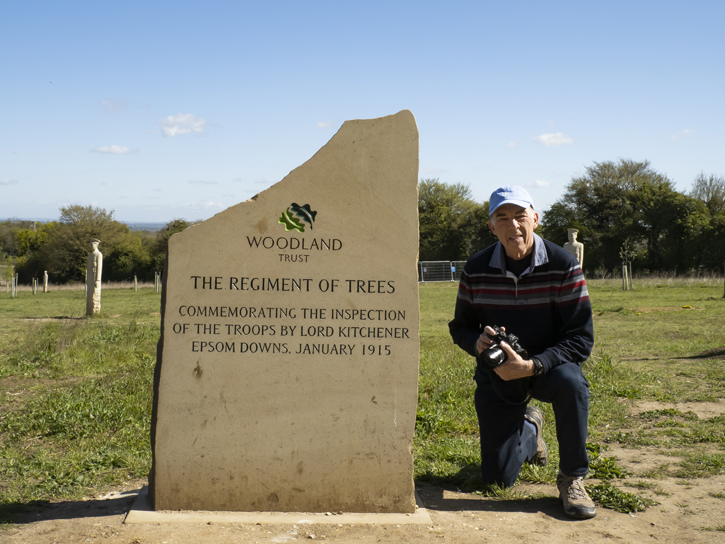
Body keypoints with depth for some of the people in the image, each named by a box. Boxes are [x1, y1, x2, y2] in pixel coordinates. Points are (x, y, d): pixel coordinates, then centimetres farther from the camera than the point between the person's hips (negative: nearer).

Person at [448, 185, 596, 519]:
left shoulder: (563, 266, -17)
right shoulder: (476, 270, -9)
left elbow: (581, 338, -19)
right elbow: (460, 327, 3)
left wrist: (531, 366, -33)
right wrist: (477, 342, -22)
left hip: (548, 365, -2)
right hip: (496, 374, 2)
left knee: (570, 382, -40)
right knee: (497, 477, 2)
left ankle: (572, 479, -15)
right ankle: (529, 428, 38)